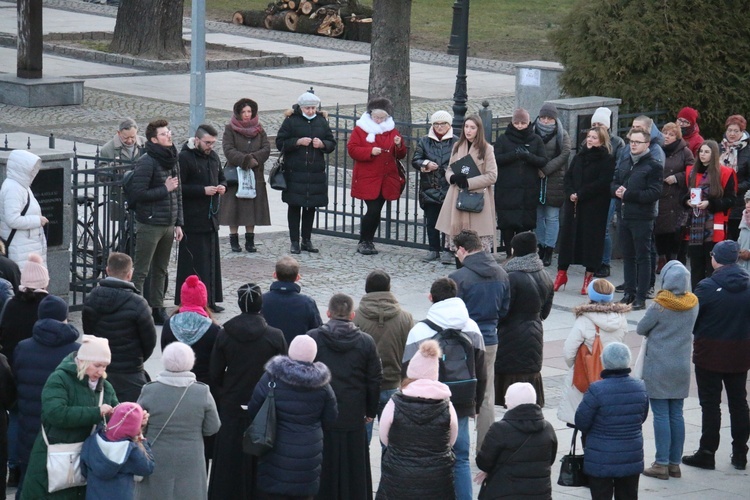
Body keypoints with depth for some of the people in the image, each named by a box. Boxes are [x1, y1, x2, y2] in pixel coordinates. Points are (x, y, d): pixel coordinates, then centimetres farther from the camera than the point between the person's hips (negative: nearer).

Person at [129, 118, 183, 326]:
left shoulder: (173, 160, 10)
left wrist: (178, 223, 13)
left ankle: (157, 309, 22)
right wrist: (164, 189, -16)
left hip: (168, 225, 8)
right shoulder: (146, 162, -14)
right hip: (149, 225, -8)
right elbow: (138, 193, -18)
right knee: (140, 271, -4)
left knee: (161, 270, 14)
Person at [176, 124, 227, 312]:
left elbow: (222, 178, 26)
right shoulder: (184, 158, -12)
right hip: (192, 219, -8)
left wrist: (222, 187, 3)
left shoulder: (213, 157, 12)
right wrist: (203, 190, -21)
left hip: (211, 217, 8)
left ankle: (209, 300, 18)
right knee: (193, 261, -6)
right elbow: (179, 188, -16)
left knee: (211, 260, 11)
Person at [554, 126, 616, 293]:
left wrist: (580, 195, -17)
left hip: (594, 206, -6)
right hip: (573, 204, 6)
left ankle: (589, 276, 6)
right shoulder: (579, 157, 15)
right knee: (567, 235, 6)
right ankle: (562, 272, 13)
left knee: (591, 238, -1)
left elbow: (602, 183, -15)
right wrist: (570, 193, -9)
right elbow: (568, 177, 11)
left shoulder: (606, 159, -5)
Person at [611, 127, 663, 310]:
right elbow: (614, 184, 17)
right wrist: (617, 191, -8)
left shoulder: (653, 166, -9)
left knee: (643, 257, -2)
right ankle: (629, 292, 20)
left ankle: (641, 297, 0)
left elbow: (654, 193, -16)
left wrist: (628, 194, -17)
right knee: (628, 256, 12)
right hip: (624, 217, 7)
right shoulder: (623, 162, 14)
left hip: (643, 218, -7)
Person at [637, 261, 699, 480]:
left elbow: (641, 329, -5)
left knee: (661, 415, -2)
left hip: (658, 367, -5)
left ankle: (662, 464, -2)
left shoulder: (659, 306, -16)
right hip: (682, 367, 5)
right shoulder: (693, 305, -1)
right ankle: (675, 463, 12)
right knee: (676, 414, 9)